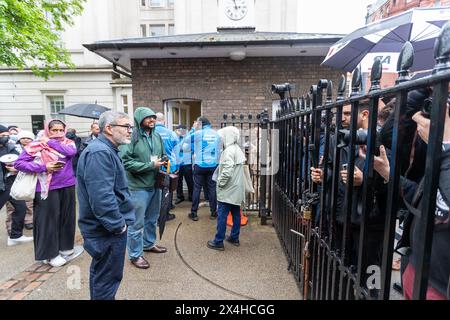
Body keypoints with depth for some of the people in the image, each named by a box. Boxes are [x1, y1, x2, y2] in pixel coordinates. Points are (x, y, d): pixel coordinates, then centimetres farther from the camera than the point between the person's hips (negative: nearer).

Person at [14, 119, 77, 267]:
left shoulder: (68, 143, 6)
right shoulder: (37, 145, -3)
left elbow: (71, 152, -17)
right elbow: (18, 163, -6)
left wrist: (52, 142, -11)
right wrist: (43, 167, -15)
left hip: (67, 186, 3)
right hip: (48, 188, -3)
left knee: (66, 217, 12)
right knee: (48, 219, 3)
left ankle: (64, 246, 30)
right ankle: (50, 253, 17)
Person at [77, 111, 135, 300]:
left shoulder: (105, 150, 12)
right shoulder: (100, 153, -23)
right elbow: (102, 197, -30)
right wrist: (118, 225, -20)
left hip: (102, 227, 11)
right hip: (108, 230, -11)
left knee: (100, 274, 25)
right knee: (107, 278, 7)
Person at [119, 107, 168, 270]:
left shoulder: (157, 137, 6)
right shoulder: (131, 137, -15)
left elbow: (163, 155, 19)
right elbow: (126, 162, -20)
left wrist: (164, 162, -2)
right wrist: (151, 165, -20)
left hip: (155, 185, 7)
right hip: (138, 187, -7)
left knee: (152, 219, 22)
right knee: (137, 223, 6)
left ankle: (149, 243, 44)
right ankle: (135, 255, 24)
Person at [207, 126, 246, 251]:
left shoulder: (229, 151, -17)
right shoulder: (238, 149, 12)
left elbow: (227, 172, -26)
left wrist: (220, 183, -12)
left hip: (228, 189, -9)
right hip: (236, 189, 9)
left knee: (222, 216, -2)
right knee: (236, 214, 15)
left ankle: (218, 242, 6)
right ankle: (234, 238, 26)